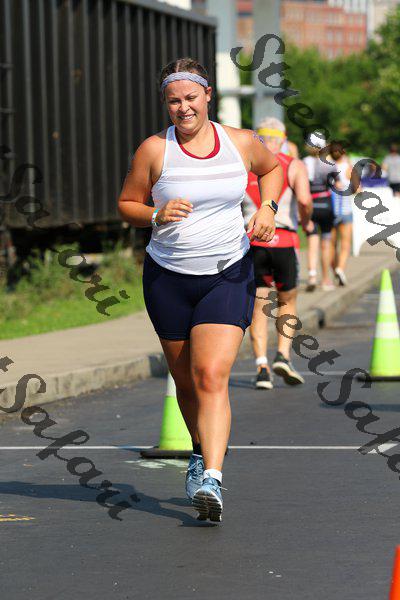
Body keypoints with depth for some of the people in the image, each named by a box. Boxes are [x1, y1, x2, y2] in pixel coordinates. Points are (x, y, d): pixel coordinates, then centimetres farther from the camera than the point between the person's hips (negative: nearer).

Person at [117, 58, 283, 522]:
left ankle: (211, 479, -24)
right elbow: (127, 204, 4)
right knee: (186, 381, 11)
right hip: (168, 278, 1)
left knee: (211, 377, -17)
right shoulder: (154, 149, -5)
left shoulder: (241, 144, 0)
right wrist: (156, 216, -16)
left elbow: (272, 167, 21)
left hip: (228, 275, -1)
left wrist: (267, 207, 4)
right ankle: (202, 450, 40)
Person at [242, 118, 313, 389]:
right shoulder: (294, 166, 0)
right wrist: (306, 222, 3)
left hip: (251, 244, 1)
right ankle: (283, 356, 0)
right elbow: (304, 200, -16)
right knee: (287, 302, 18)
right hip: (284, 243, -1)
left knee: (258, 308, 8)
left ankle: (262, 367, -5)